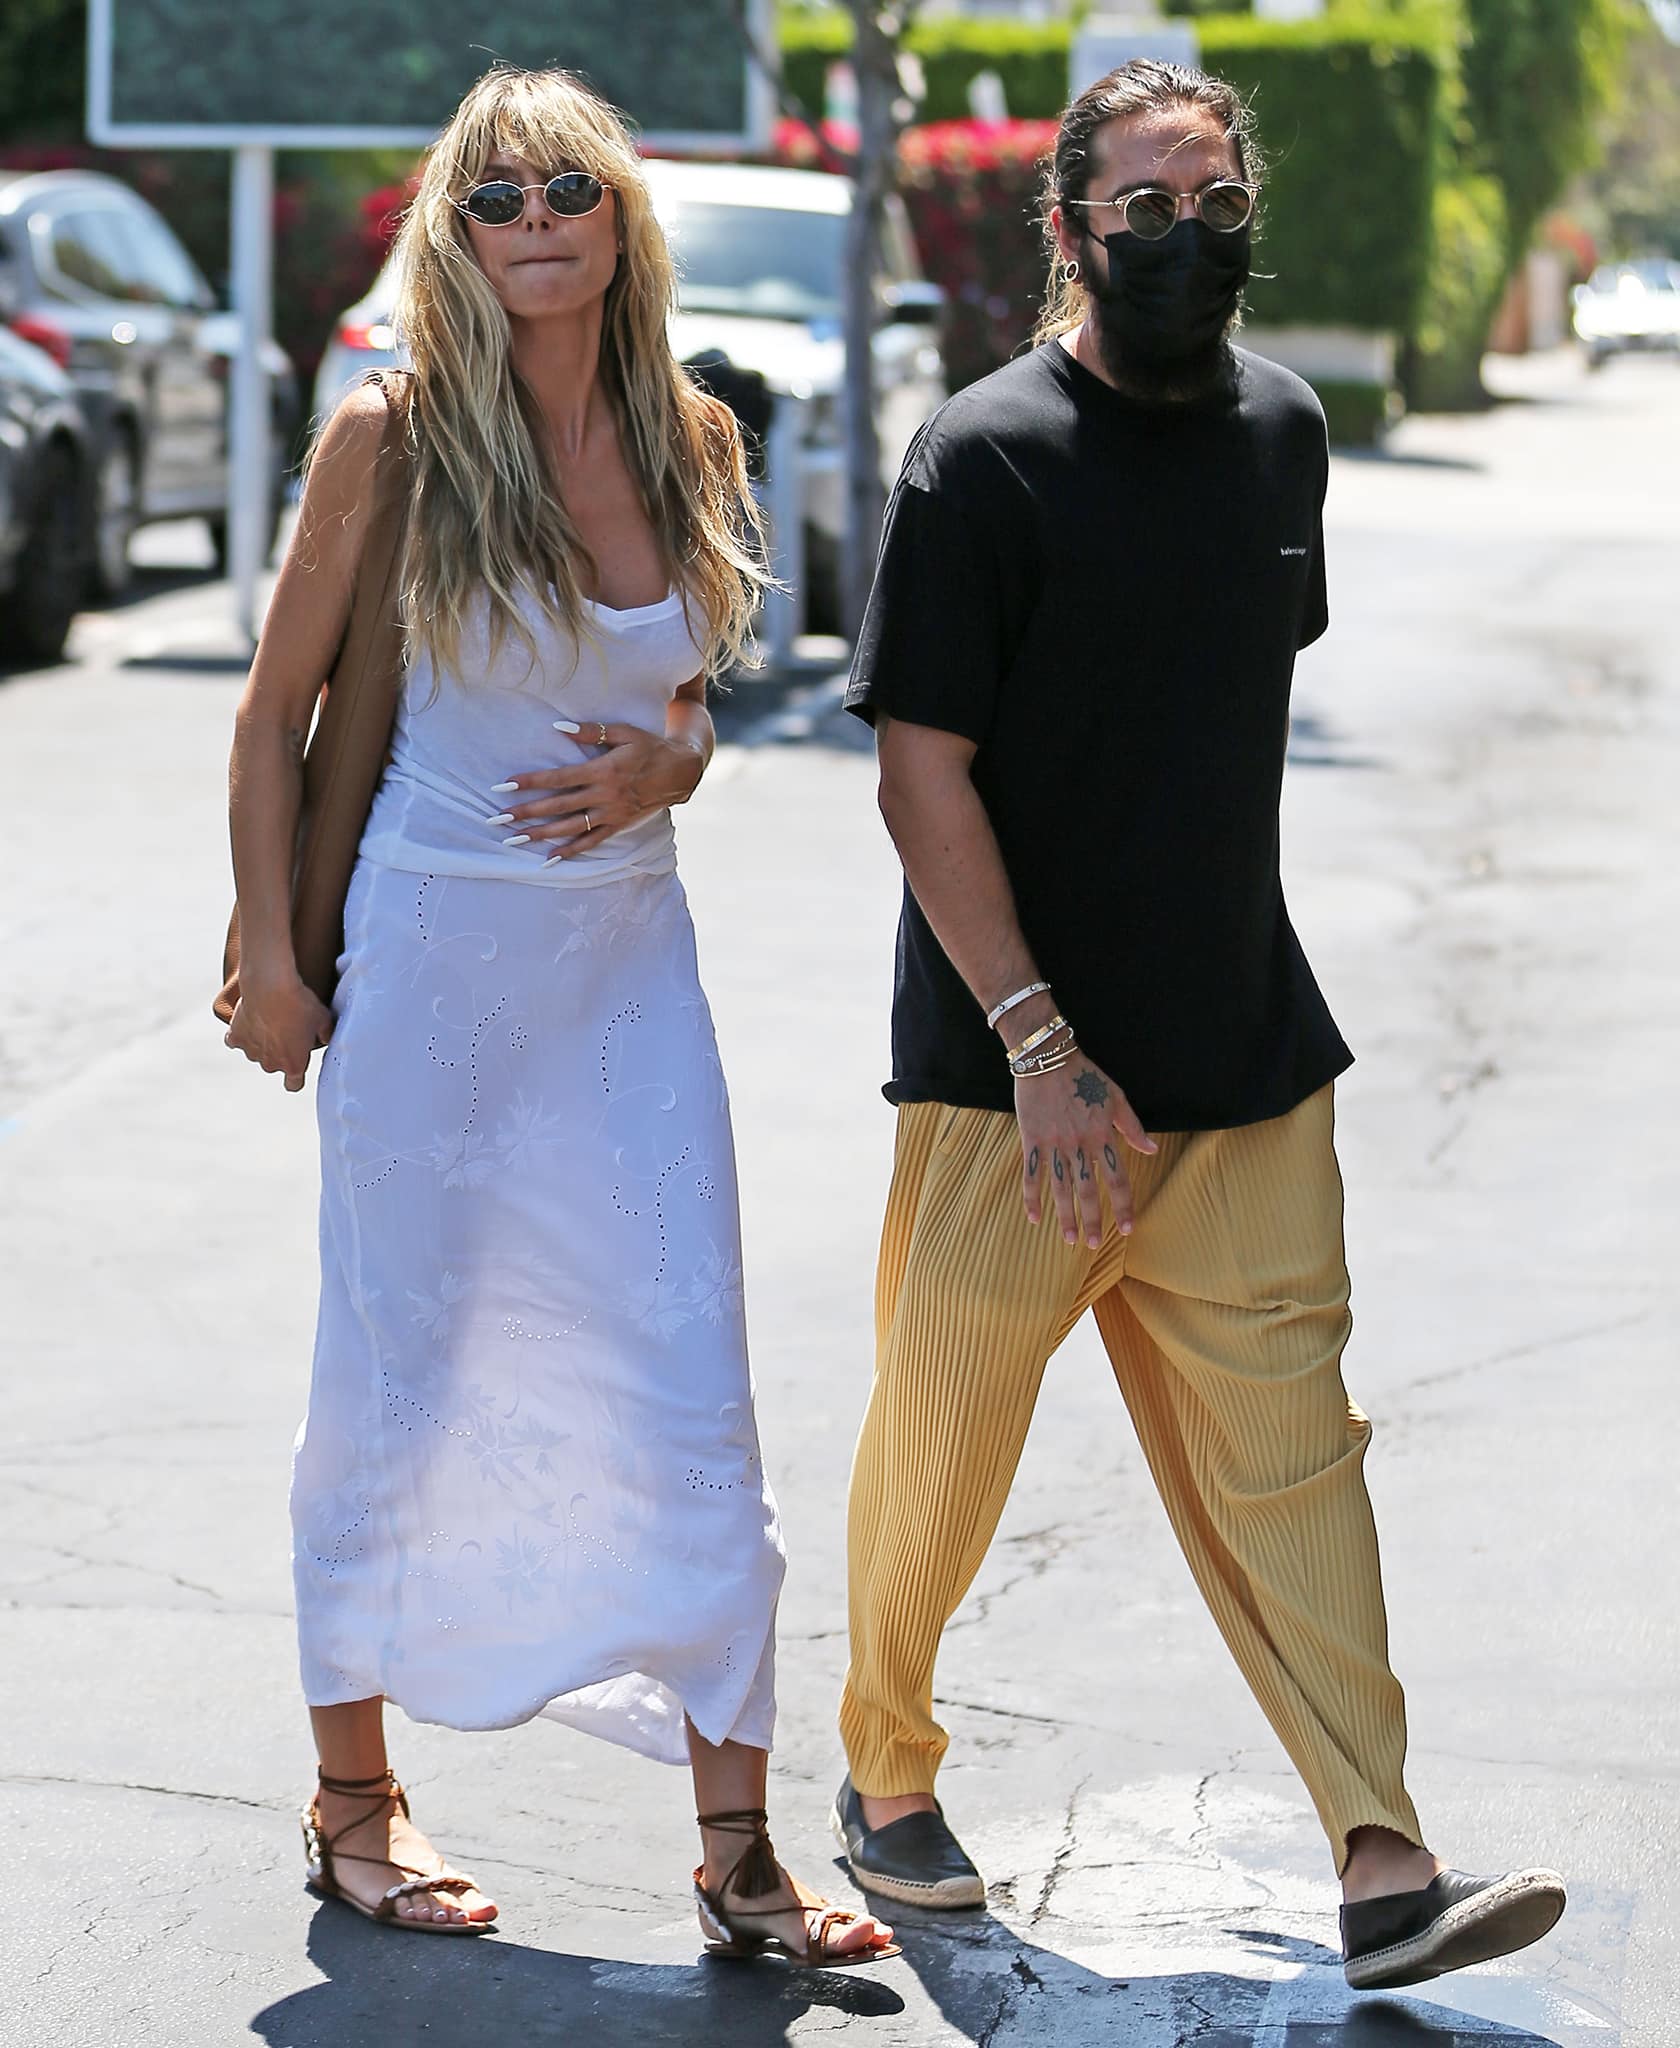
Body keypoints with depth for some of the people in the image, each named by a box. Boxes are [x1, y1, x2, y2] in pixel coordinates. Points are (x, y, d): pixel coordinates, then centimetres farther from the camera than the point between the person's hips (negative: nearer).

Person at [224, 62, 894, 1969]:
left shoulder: (694, 436, 3)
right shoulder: (392, 436, -8)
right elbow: (278, 703, 0)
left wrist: (667, 762, -6)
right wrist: (269, 950, -2)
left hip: (630, 957, 3)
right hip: (432, 954, -3)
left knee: (692, 1397, -1)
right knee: (398, 1382, 7)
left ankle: (736, 1848, 6)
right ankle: (352, 1792, 25)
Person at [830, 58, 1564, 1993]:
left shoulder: (1281, 428, 9)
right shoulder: (986, 457, -10)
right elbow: (923, 776, -12)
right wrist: (1040, 1042, -18)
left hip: (1244, 1055, 5)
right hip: (1012, 1066, -4)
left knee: (1289, 1450, 0)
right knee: (940, 1456, 6)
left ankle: (1384, 1869, -3)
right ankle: (887, 1774, 29)